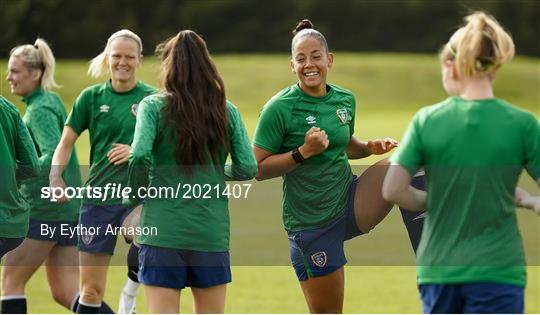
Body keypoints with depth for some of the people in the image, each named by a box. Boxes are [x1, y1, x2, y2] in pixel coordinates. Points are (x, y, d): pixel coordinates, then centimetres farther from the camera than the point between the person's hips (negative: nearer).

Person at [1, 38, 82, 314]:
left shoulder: (40, 110, -14)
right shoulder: (50, 101, 15)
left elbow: (54, 155, -27)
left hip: (44, 210, -9)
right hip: (68, 209, 9)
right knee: (65, 293, 6)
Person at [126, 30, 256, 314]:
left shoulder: (153, 106, -3)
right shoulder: (226, 111, 5)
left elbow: (140, 155, -17)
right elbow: (247, 168, 1)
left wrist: (138, 191, 1)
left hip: (162, 229, -2)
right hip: (212, 232, 3)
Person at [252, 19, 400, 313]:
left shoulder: (345, 100, 4)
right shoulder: (279, 109, -13)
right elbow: (258, 169, -13)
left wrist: (370, 147, 2)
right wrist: (303, 152, -24)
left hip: (350, 202, 4)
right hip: (310, 221, -4)